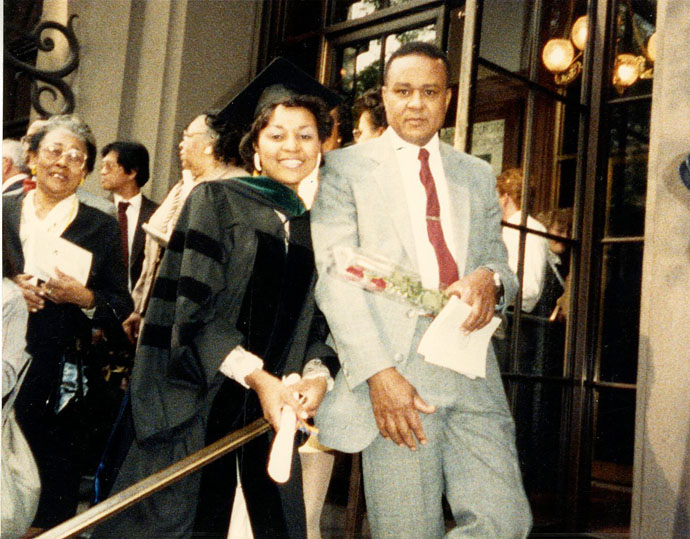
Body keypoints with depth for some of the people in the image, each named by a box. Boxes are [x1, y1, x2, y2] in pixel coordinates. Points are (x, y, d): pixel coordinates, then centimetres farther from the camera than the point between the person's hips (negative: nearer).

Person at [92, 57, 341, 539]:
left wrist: (317, 372, -9)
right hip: (200, 400, -4)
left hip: (272, 407, 4)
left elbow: (317, 320, 12)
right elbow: (193, 305, -8)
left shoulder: (317, 228, 12)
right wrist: (254, 375, -17)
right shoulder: (215, 201, 0)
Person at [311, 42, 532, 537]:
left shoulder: (477, 176, 20)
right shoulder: (346, 168, 6)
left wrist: (490, 277, -6)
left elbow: (497, 258, 21)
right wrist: (377, 371, -16)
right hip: (393, 368, -4)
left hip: (471, 368, 4)